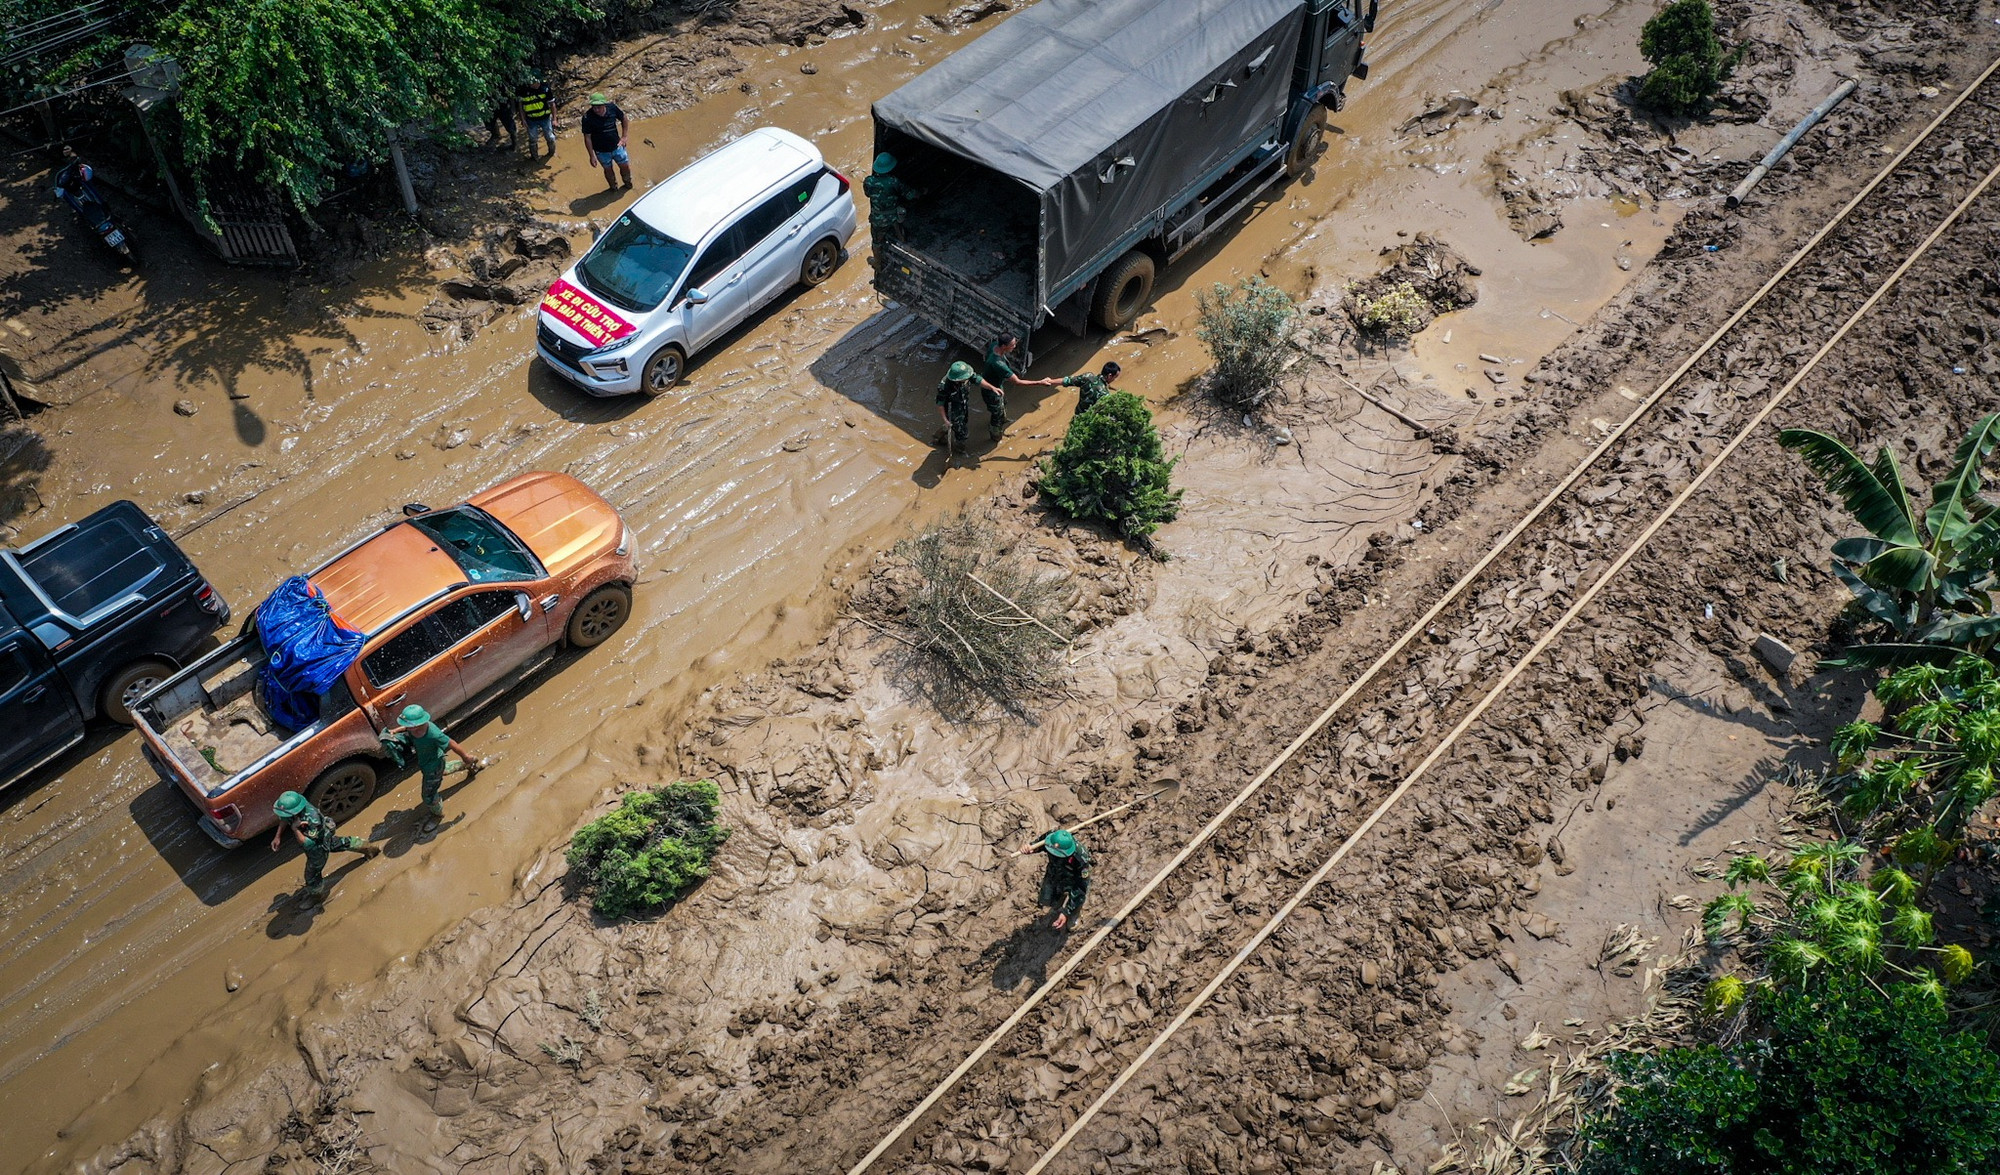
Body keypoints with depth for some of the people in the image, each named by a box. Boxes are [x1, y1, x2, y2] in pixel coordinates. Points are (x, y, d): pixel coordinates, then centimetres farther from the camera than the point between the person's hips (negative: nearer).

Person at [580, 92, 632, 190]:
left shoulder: (612, 108, -19)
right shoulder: (588, 117, -26)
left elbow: (624, 119, 1)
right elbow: (587, 137, -17)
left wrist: (623, 137, -2)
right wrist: (592, 156, -14)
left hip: (617, 146, 2)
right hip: (602, 151, -2)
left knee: (625, 167, 17)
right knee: (608, 169, 19)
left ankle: (628, 182, 49)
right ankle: (613, 187, 47)